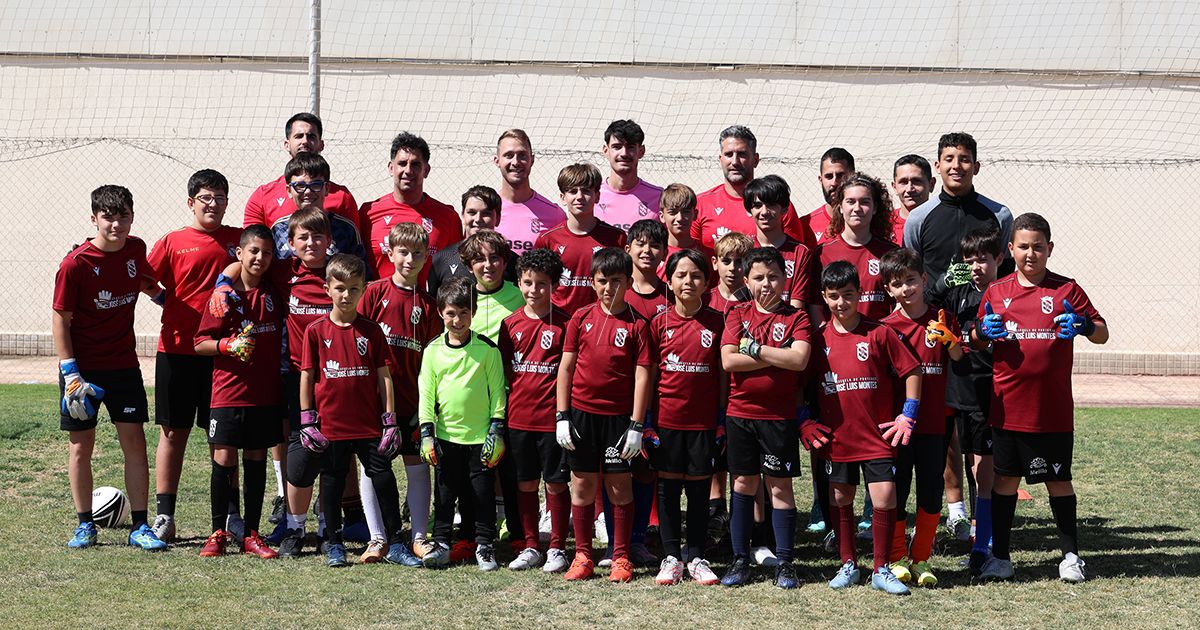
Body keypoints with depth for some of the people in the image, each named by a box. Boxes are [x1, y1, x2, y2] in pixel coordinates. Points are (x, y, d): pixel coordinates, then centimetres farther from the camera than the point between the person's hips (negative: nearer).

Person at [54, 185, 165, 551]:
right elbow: (60, 319, -10)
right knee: (82, 445, 5)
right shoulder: (75, 263, -13)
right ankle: (85, 525, 17)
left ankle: (139, 527, 5)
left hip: (124, 365, 4)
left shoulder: (135, 249, 1)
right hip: (82, 368, -3)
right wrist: (70, 374, -15)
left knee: (134, 440, -1)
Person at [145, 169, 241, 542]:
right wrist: (177, 307, -8)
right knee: (174, 432, 5)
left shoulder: (239, 239, 7)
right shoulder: (173, 242, 2)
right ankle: (164, 516, 11)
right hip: (178, 349, -1)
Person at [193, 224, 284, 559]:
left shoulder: (274, 292, 6)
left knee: (256, 461, 8)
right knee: (224, 460, -4)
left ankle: (251, 534, 14)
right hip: (228, 391, -3)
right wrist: (228, 345, -19)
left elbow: (281, 335, 20)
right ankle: (218, 533, 8)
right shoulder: (225, 295, -4)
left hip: (265, 393, 3)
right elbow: (200, 343, -3)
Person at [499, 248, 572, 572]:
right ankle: (530, 548, 22)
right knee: (525, 483, 11)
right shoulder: (511, 323, 6)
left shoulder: (563, 323, -4)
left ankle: (557, 549, 15)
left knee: (556, 483, 4)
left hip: (552, 416, -4)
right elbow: (503, 370, 12)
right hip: (518, 416, 4)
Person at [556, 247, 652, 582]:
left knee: (620, 485, 3)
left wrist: (637, 425, -9)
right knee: (582, 483, 7)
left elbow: (642, 375, -5)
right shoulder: (581, 318, 4)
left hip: (619, 415, -2)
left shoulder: (636, 324, -3)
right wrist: (561, 416, 1)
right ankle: (582, 555, 17)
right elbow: (566, 367, 6)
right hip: (581, 411, 2)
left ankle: (621, 557, 13)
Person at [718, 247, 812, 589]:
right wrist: (777, 357, -12)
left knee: (780, 486, 3)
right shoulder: (738, 315, 5)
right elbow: (728, 360, -9)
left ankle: (784, 563, 10)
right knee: (744, 483, 8)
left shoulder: (795, 317, 0)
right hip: (740, 413, 2)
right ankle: (740, 560, 16)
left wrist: (754, 348, -13)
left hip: (779, 416, -2)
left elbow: (799, 359, -17)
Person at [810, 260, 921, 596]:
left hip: (878, 435, -3)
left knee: (885, 497, -7)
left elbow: (912, 371, 0)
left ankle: (881, 570, 6)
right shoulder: (819, 338, 2)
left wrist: (907, 416, -4)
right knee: (840, 500, 11)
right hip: (836, 436, 3)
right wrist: (805, 420, 2)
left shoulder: (879, 333, -5)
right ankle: (848, 565, 25)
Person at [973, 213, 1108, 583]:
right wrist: (984, 331, -8)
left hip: (1053, 409, -1)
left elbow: (1102, 334, 3)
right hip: (1007, 406, 2)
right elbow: (976, 342, 15)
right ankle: (1000, 556, 14)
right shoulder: (996, 292, 7)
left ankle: (1071, 555, 18)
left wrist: (1083, 324, -19)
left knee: (1058, 480, 6)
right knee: (1005, 478, 6)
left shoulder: (1066, 289, 2)